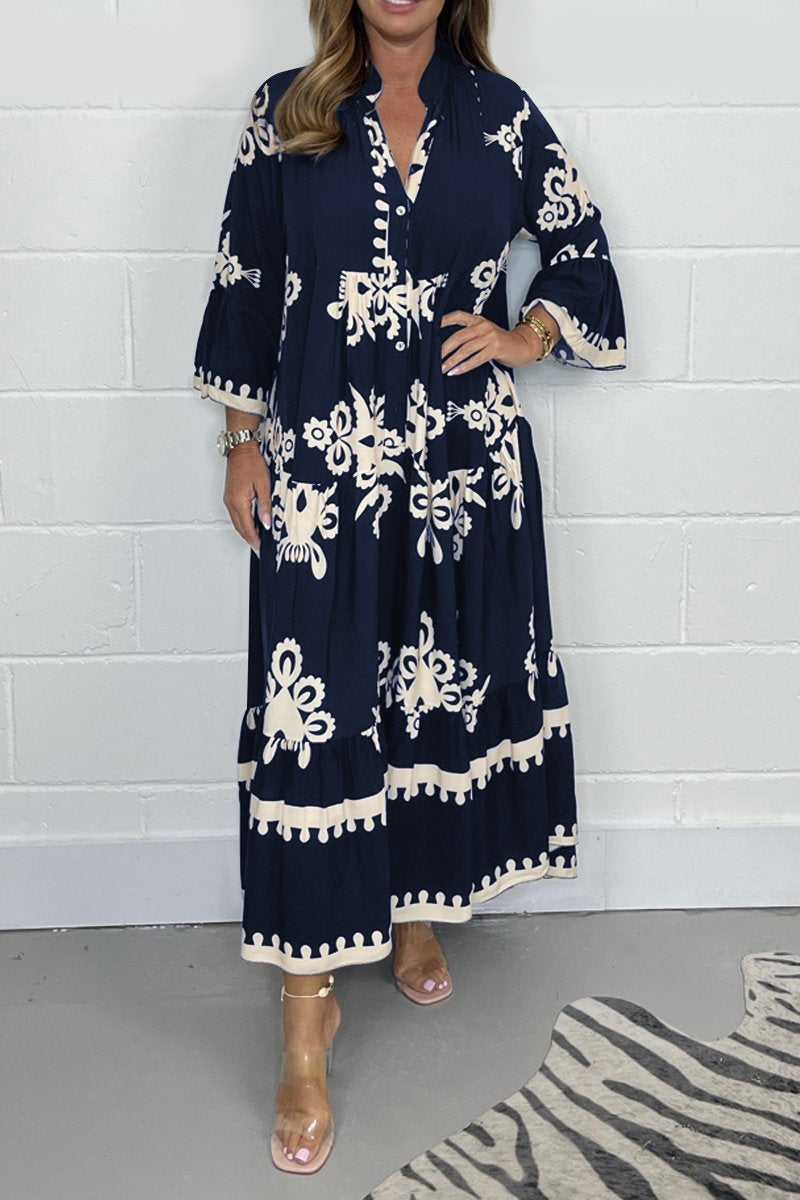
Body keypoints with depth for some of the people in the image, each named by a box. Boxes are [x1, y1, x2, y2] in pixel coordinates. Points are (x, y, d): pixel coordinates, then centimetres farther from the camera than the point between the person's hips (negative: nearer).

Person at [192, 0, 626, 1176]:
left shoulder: (499, 112, 4)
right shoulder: (287, 111, 2)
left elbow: (581, 243, 17)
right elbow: (243, 283, 5)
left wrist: (528, 337, 1)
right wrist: (243, 441, 3)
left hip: (467, 461, 2)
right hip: (320, 464, -2)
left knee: (445, 689, 12)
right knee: (311, 720, -5)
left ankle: (416, 914, 38)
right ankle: (308, 1016, 5)